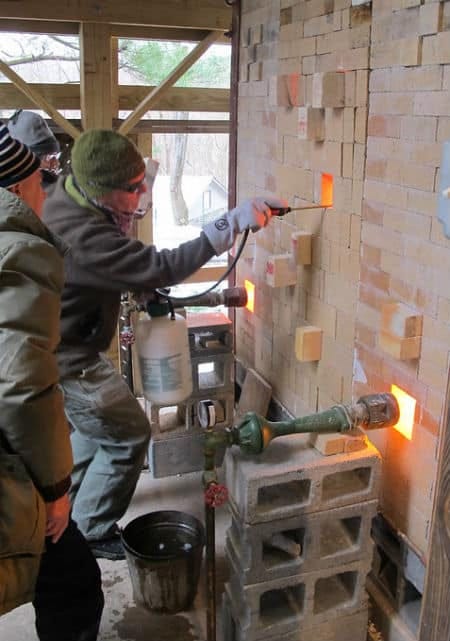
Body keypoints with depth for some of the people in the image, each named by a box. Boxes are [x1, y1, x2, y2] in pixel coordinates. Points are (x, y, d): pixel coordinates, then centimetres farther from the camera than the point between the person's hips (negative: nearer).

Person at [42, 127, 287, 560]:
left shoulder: (69, 194, -5)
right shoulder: (82, 236, -35)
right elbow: (161, 268, -39)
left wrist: (125, 210, -8)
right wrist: (231, 224, -39)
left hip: (64, 343, 10)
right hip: (68, 359, -10)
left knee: (93, 425, 27)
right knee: (128, 436, 3)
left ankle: (66, 508, 46)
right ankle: (92, 533, 20)